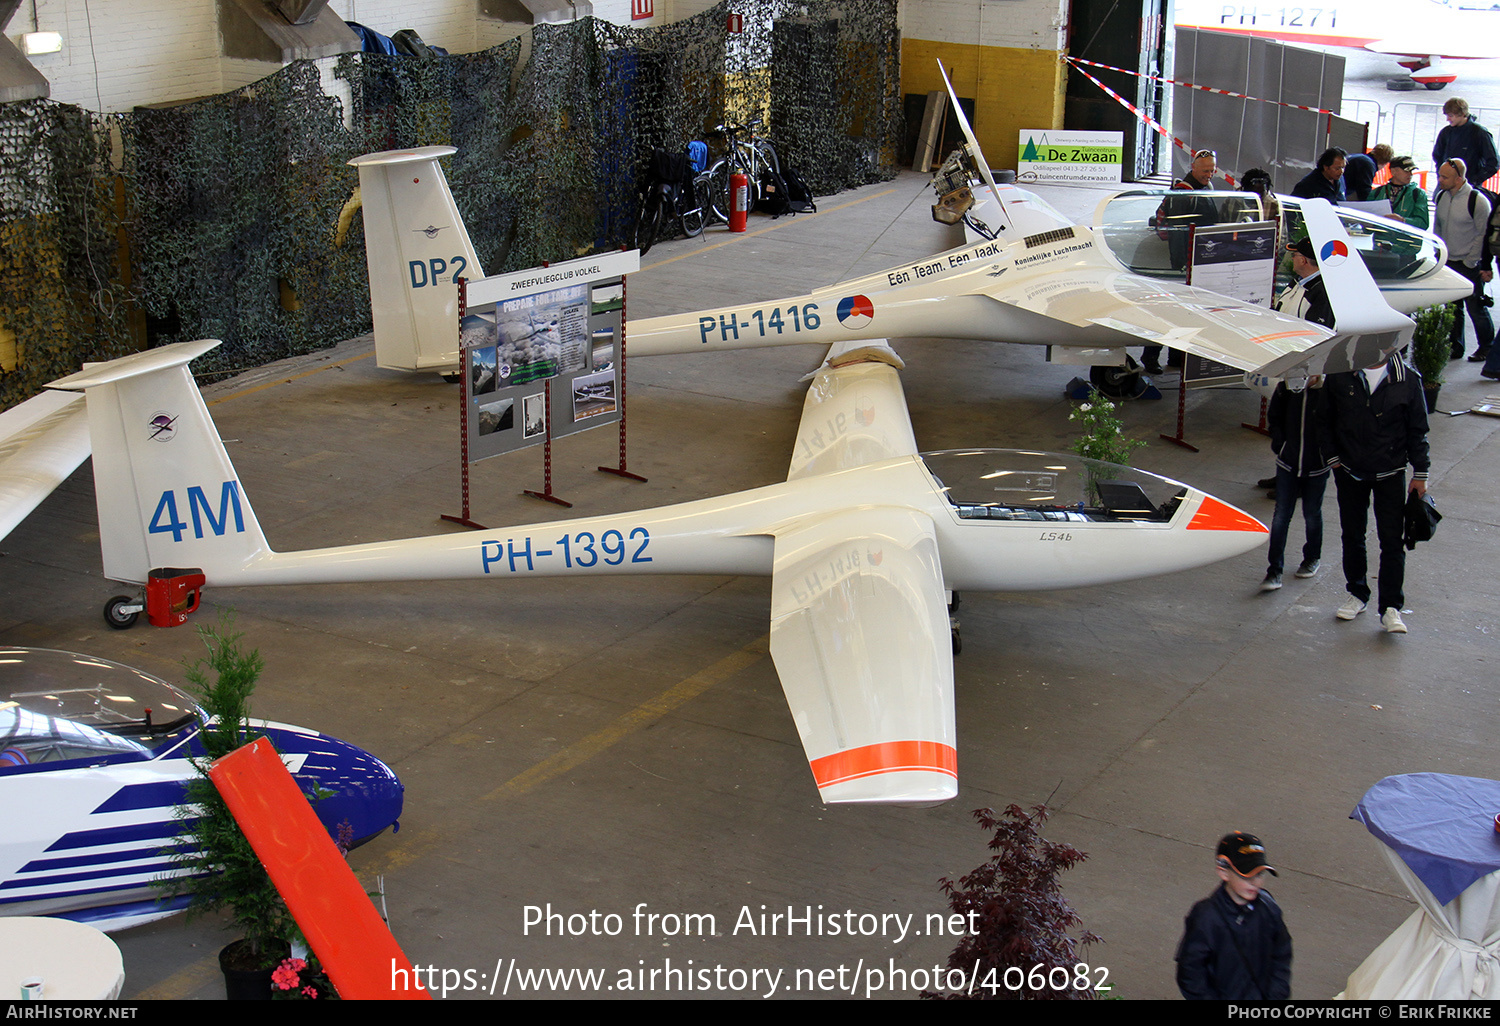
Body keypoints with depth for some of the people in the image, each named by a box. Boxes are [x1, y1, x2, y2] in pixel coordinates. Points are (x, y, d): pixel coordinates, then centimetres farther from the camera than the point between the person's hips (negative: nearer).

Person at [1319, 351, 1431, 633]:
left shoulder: (1407, 380, -8)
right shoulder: (1339, 376, -6)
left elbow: (1418, 430, 0)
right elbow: (1324, 421, 5)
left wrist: (1420, 473, 1)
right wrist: (1333, 458, -1)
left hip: (1390, 473, -2)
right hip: (1350, 470, 2)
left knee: (1392, 540, -3)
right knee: (1352, 536, 13)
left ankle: (1391, 607, 5)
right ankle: (1357, 593, 31)